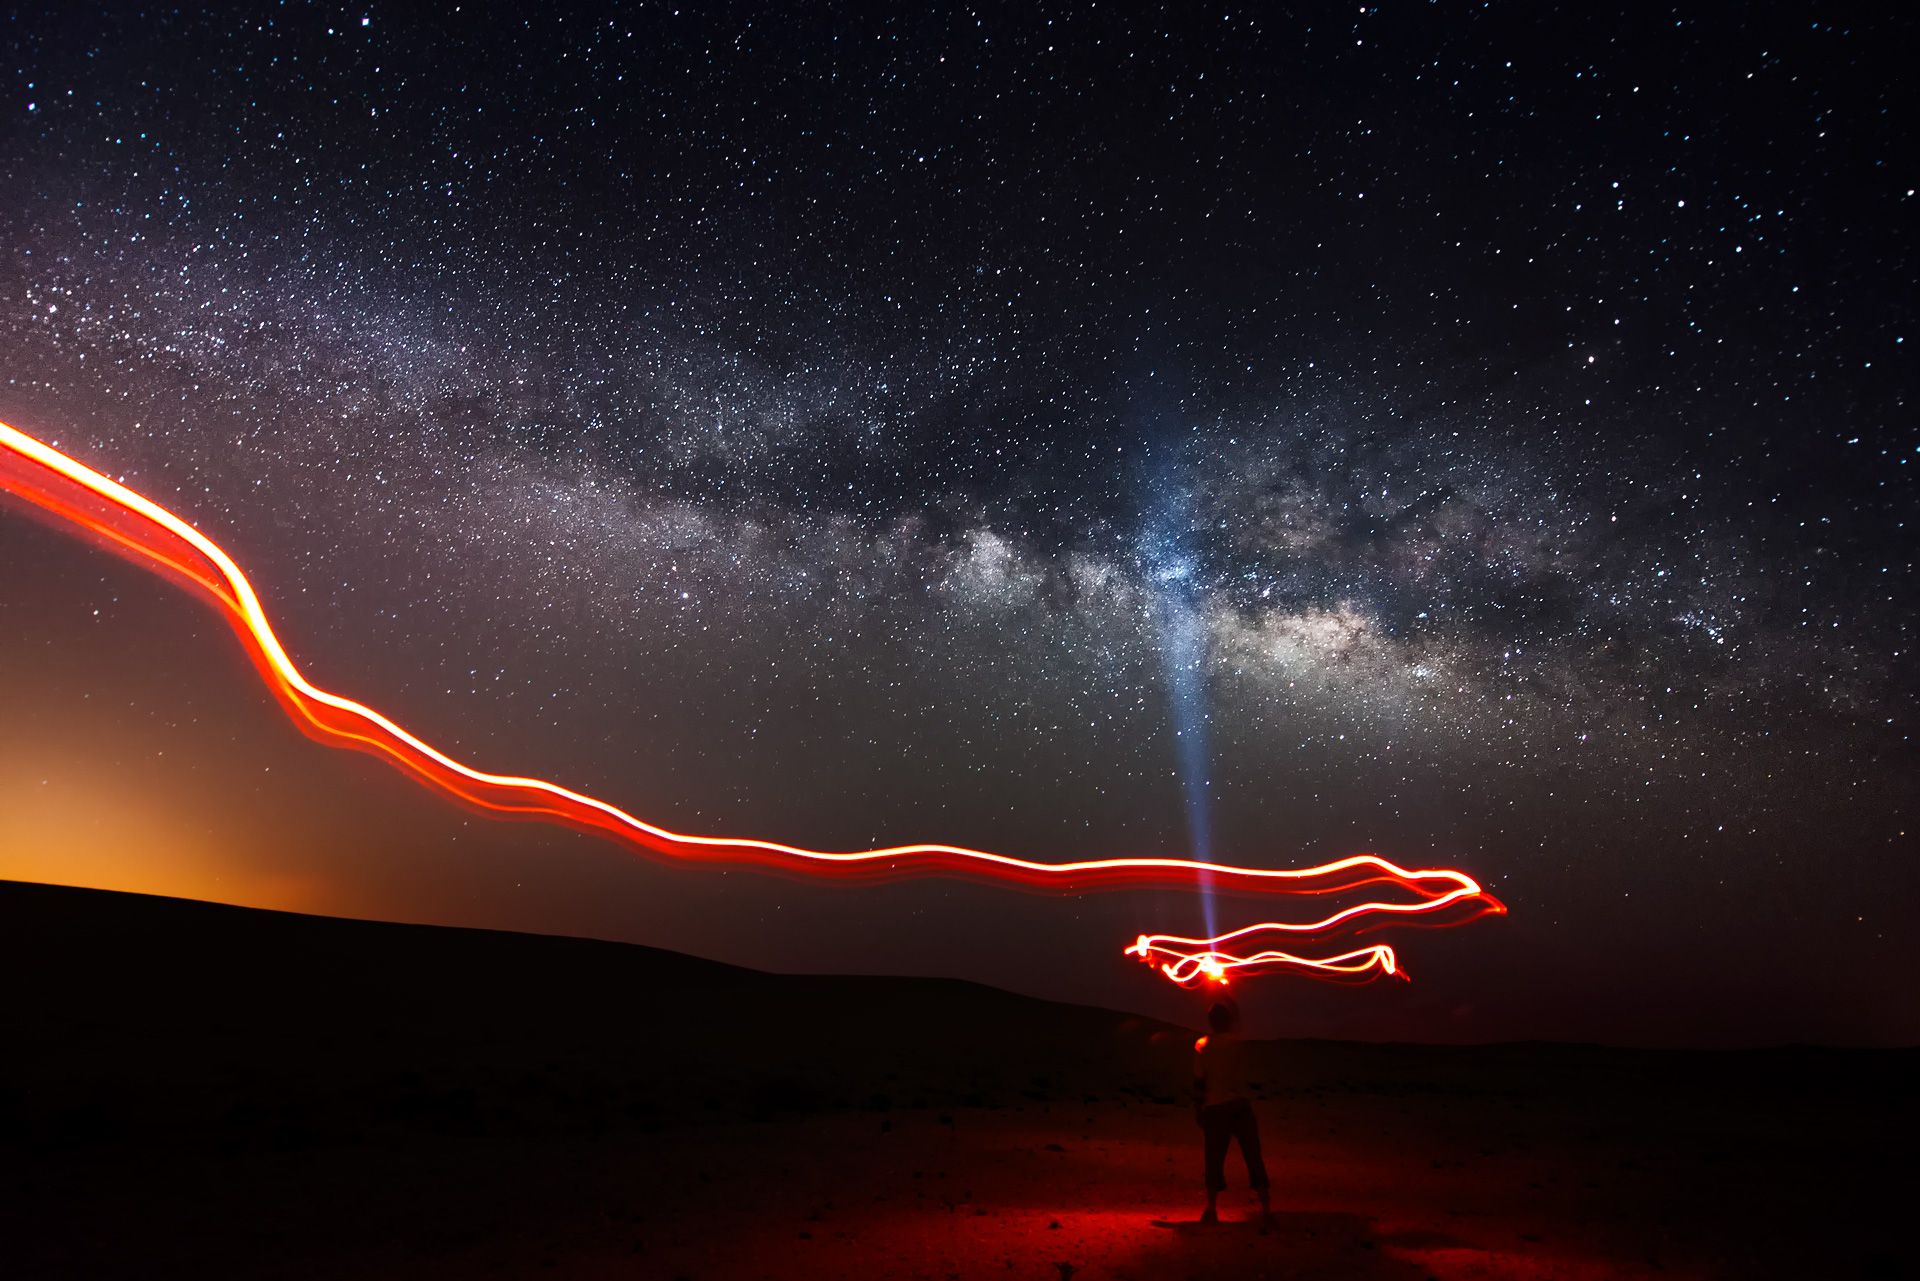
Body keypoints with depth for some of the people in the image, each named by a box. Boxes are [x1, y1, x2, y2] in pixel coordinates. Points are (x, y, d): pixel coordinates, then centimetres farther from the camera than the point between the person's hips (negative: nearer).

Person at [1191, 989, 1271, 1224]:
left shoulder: (1202, 1046, -4)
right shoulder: (1237, 1042, -2)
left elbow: (1199, 1082, -2)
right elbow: (1236, 1015, 16)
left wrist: (1197, 1109, 8)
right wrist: (1222, 991, 27)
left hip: (1214, 1109, 0)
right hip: (1240, 1106, 0)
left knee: (1215, 1160, 7)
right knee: (1253, 1158, 6)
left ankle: (1212, 1209, 8)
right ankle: (1266, 1209, 8)